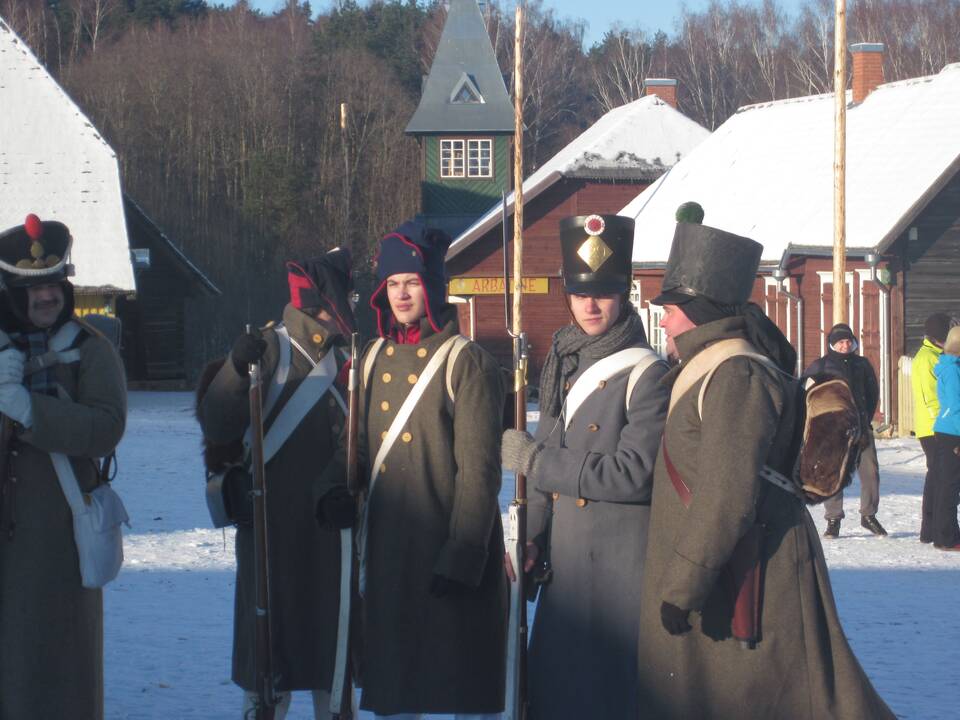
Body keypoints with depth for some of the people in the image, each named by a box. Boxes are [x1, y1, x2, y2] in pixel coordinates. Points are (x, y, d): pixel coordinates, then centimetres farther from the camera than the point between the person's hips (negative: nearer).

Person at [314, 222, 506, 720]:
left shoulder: (467, 364, -9)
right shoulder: (374, 358, 10)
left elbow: (479, 471, -12)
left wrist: (461, 557, -16)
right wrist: (334, 489, -2)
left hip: (448, 548, -6)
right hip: (386, 548, 6)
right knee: (390, 679, 12)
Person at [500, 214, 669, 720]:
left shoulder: (647, 375, -11)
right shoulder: (562, 367, 12)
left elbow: (633, 474, -19)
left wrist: (533, 460, -14)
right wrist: (531, 537, 5)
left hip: (624, 565, -7)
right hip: (564, 561, 7)